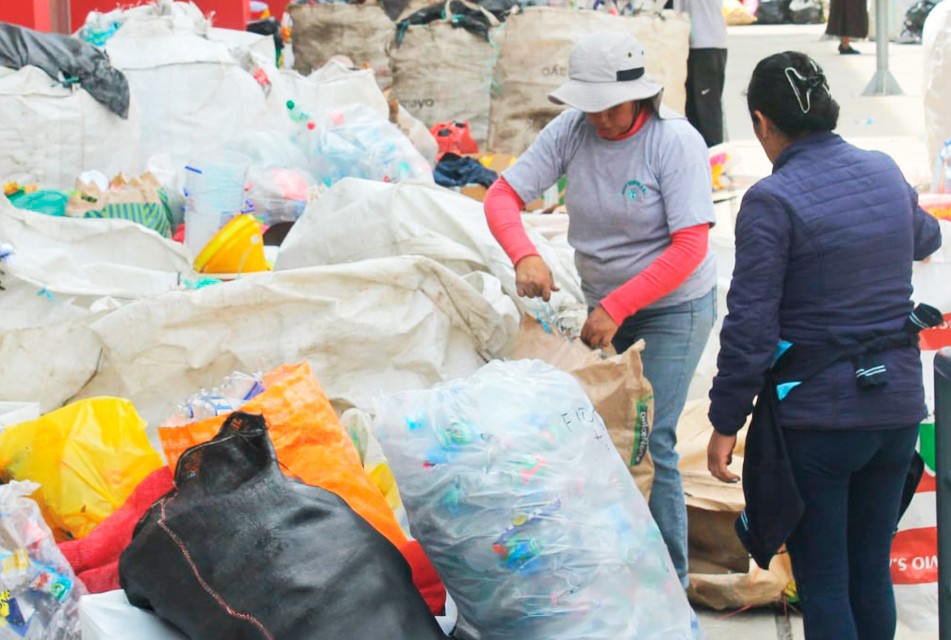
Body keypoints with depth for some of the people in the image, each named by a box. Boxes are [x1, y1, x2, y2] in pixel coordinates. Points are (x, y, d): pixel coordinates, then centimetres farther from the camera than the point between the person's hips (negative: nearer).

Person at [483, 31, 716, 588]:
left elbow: (690, 247, -24)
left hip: (675, 307, -5)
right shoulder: (571, 130, -9)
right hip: (603, 300, 5)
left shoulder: (675, 141, -21)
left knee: (651, 442, -9)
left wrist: (616, 309, -27)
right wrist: (525, 255, -31)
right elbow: (503, 196, -10)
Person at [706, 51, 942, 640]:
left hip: (815, 418, -6)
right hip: (897, 407, 6)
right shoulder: (885, 173, 3)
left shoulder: (772, 201, -15)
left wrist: (726, 423, -7)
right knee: (872, 572, 17)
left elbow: (750, 326, -17)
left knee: (823, 584, 5)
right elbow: (925, 239, 26)